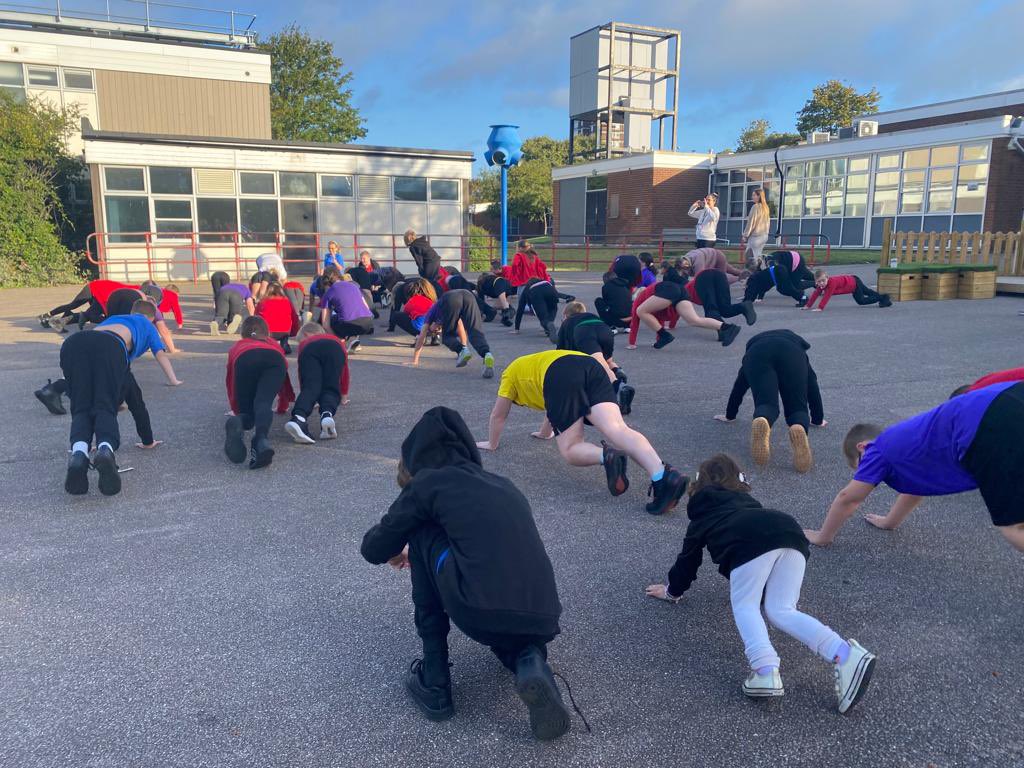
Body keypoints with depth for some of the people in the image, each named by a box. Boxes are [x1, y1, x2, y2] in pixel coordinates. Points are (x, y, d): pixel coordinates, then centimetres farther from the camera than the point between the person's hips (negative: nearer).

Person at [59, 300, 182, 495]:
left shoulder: (114, 317, 47)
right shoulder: (147, 325, 39)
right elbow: (160, 354, 32)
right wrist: (173, 380, 41)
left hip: (73, 342, 3)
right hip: (110, 345, -3)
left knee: (81, 408, -5)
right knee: (105, 407, -10)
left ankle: (78, 452, -36)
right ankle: (106, 449, -43)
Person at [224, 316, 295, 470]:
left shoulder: (236, 347, 45)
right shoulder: (275, 346, 47)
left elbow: (230, 381, 51)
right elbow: (285, 376, 54)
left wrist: (236, 410, 66)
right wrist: (282, 406, 69)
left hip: (245, 359, 0)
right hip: (274, 359, 0)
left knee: (247, 412, 6)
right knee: (263, 404, -17)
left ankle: (236, 423, -33)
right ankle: (261, 440, -50)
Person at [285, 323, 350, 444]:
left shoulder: (304, 343, 44)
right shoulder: (337, 340, 48)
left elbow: (301, 371, 46)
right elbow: (345, 369, 53)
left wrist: (303, 392, 58)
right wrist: (344, 395, 64)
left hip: (309, 350, 0)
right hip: (334, 349, 0)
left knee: (310, 387, -13)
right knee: (330, 389, 1)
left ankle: (299, 417, -42)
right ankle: (327, 414, -32)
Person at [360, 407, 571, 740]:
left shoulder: (427, 483, 8)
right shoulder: (502, 484, 24)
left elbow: (373, 550, 17)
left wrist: (396, 551, 41)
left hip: (481, 615, -6)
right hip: (542, 620, 6)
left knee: (422, 535, 18)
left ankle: (433, 682, 16)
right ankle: (529, 661, 4)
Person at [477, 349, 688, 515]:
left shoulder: (511, 373, 34)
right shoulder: (535, 363, 50)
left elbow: (498, 415, 38)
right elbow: (553, 406, 63)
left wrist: (491, 444, 53)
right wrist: (544, 432, 79)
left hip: (561, 376, -5)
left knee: (569, 449, 1)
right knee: (616, 429, -16)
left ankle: (607, 456, -34)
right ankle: (664, 475, -42)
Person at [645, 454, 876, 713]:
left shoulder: (702, 515, 31)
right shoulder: (747, 501, 45)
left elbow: (689, 557, 39)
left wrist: (673, 590, 56)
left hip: (752, 541, -5)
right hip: (790, 530, 5)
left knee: (744, 605, 3)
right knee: (781, 611, 6)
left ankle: (766, 670, -24)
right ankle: (846, 655, -18)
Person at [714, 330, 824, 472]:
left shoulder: (753, 347, 47)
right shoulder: (798, 344, 45)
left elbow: (738, 387, 49)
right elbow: (813, 388, 44)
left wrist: (729, 415, 57)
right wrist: (818, 420, 51)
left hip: (758, 353, 0)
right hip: (792, 352, 0)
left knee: (766, 404, -13)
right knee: (797, 406, 0)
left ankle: (761, 423, -50)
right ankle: (799, 429, -37)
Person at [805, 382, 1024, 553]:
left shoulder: (878, 450, 16)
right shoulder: (906, 439, 37)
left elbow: (847, 499, 25)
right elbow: (915, 486, 53)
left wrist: (823, 537, 39)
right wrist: (890, 521, 67)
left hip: (993, 427, -8)